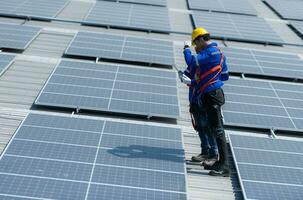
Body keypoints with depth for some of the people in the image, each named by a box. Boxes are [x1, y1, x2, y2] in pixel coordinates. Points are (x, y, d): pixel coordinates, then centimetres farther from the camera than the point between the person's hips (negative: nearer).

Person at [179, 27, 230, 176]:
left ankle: (224, 166, -9)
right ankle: (221, 163, 18)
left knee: (217, 130, -10)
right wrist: (191, 82, 27)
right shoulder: (216, 52, 21)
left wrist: (187, 48, -1)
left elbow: (192, 62, -22)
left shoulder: (211, 51, -11)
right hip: (210, 95, 10)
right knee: (214, 129, 12)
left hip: (211, 95, -10)